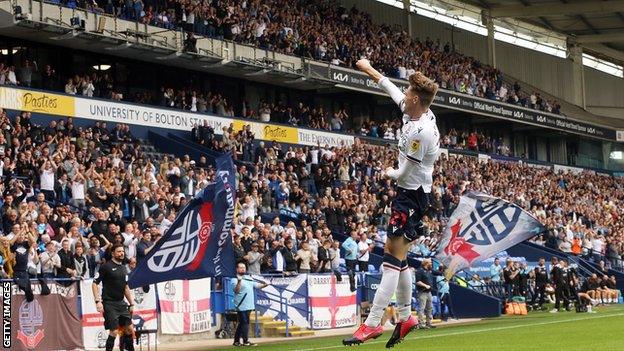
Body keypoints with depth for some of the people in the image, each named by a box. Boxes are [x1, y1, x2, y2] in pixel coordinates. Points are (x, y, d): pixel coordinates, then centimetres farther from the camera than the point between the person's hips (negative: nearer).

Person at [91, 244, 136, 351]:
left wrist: (131, 303, 18)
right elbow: (94, 283, -9)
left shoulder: (124, 268, 14)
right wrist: (98, 301, -18)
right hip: (109, 304, -7)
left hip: (121, 303, 7)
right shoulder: (106, 266, -7)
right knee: (114, 332, -10)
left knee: (130, 330, 5)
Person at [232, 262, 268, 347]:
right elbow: (236, 290, -21)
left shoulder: (249, 278, 17)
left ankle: (236, 341, 18)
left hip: (249, 306, 8)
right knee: (245, 323, -9)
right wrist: (239, 282, -37)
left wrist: (265, 285, 1)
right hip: (242, 306, -8)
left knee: (242, 324, 12)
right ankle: (245, 341, -6)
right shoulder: (235, 280, -8)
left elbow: (256, 285, 18)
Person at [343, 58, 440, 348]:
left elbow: (405, 173, -18)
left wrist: (389, 173, 4)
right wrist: (369, 69, 32)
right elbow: (392, 90, 20)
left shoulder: (420, 131, -25)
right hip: (412, 193, 10)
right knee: (398, 260, 15)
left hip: (411, 196, -10)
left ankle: (372, 324, -18)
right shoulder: (422, 113, 2)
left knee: (393, 259, -13)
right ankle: (405, 317, 22)